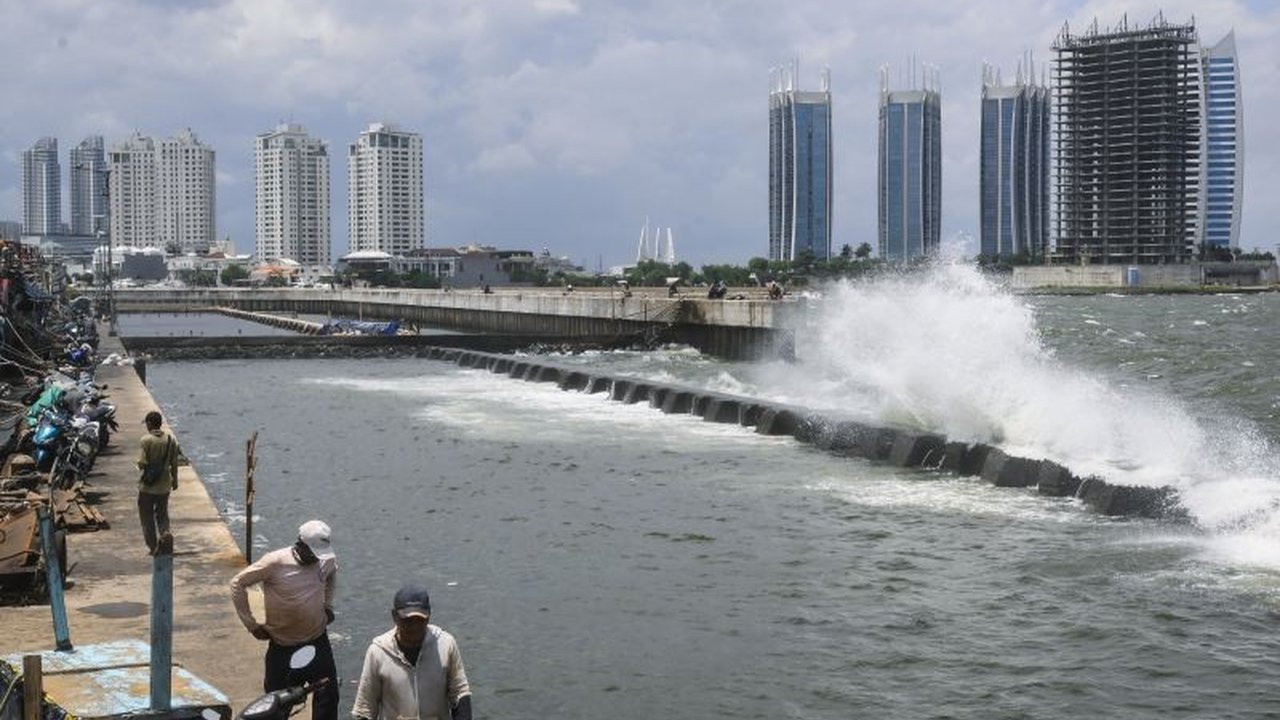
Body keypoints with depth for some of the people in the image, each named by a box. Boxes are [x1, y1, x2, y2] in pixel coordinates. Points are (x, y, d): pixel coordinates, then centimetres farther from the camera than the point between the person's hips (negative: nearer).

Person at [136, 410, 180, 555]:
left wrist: (140, 466, 4)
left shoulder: (145, 440, -15)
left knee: (147, 516, 11)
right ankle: (165, 533, -9)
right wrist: (175, 480, 15)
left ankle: (153, 547, 13)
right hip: (164, 485, 4)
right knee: (162, 513, 18)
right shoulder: (170, 439, -2)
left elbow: (142, 464, -20)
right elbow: (174, 463, 2)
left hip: (148, 485, -4)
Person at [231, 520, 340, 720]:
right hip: (283, 646, -3)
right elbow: (238, 584, -13)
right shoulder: (275, 562, -22)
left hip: (318, 641, 3)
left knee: (328, 695, 5)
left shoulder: (326, 560, -8)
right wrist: (251, 624, -10)